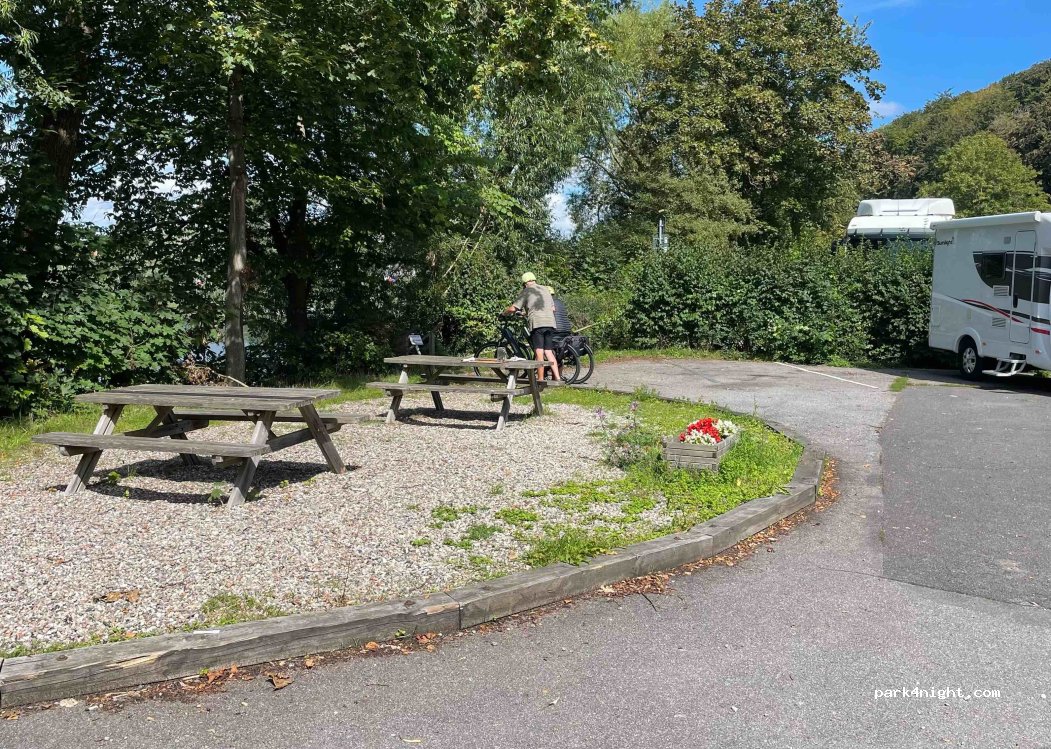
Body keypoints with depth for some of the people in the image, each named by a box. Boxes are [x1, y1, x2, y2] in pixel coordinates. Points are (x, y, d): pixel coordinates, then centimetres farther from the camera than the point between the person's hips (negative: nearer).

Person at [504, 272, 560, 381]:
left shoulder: (526, 291, 6)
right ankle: (557, 378, 0)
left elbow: (513, 308, 0)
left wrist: (504, 313, 20)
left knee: (539, 352, -6)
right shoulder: (545, 289, 23)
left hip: (537, 323, -5)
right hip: (550, 323, 5)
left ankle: (541, 379, -7)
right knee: (549, 352, 7)